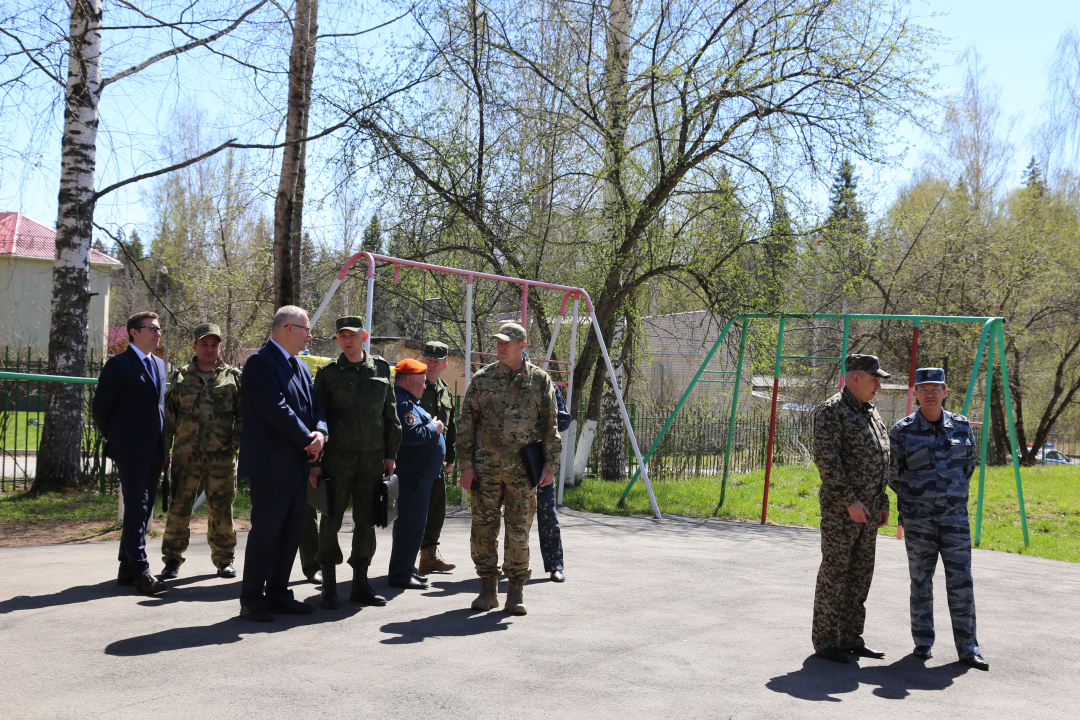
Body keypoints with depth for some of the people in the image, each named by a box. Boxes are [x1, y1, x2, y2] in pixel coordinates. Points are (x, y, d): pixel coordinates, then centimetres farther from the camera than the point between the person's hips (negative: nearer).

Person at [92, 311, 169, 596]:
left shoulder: (159, 364, 16)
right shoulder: (119, 364, -7)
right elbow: (100, 408, -5)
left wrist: (163, 444, 15)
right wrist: (112, 438, 6)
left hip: (154, 452, 7)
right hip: (130, 451, -7)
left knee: (143, 510, 10)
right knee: (136, 509, -9)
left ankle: (127, 570, 19)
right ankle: (140, 571, -6)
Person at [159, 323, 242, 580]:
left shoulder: (233, 377, 10)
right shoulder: (180, 378, 12)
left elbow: (243, 414, 8)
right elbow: (168, 416, 13)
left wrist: (237, 443, -5)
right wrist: (164, 450, 7)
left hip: (221, 454, 0)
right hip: (185, 453, 1)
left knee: (221, 509, 5)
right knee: (179, 506, -1)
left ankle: (224, 559, 17)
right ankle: (172, 559, 10)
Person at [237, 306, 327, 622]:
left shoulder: (301, 366, 18)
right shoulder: (260, 362, -11)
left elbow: (314, 405, 14)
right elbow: (277, 409, -19)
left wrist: (320, 432, -7)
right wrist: (308, 441, -14)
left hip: (298, 464, 9)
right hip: (271, 465, -9)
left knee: (291, 532, 12)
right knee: (265, 532, -4)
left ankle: (277, 593, 21)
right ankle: (252, 599, 6)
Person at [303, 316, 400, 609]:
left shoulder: (381, 369, 10)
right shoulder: (327, 373, 3)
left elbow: (390, 415, 12)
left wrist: (390, 454, 7)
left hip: (373, 458, 2)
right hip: (337, 457, -2)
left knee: (367, 522, 7)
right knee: (331, 521, 0)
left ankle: (360, 583, 18)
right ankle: (329, 586, 10)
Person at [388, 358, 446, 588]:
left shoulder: (408, 401, 18)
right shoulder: (402, 403, -18)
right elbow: (410, 435, -28)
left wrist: (433, 426, 10)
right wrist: (433, 428, -15)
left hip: (419, 473, 12)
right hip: (412, 475, -12)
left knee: (410, 523, 18)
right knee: (411, 524, -8)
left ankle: (404, 569, 27)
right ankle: (400, 575, -3)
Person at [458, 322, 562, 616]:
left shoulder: (540, 380, 4)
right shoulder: (482, 379, 5)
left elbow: (550, 427, 6)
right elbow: (466, 426, 6)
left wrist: (550, 465, 0)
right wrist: (466, 465, 0)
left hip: (523, 470, -1)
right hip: (486, 468, 1)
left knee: (519, 532, 3)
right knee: (483, 529, 4)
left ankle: (516, 592, 14)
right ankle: (488, 588, 17)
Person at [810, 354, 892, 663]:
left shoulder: (870, 412, 16)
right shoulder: (831, 411, -11)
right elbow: (826, 460, -18)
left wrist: (882, 502, 16)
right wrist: (850, 501, -21)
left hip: (867, 508, 9)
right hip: (840, 509, -8)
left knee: (860, 575, 11)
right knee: (833, 573, -2)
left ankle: (851, 638, 20)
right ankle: (825, 641, 6)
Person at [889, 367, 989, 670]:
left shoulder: (961, 426, 3)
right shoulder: (902, 431, -6)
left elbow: (970, 462, 19)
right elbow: (893, 473, 4)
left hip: (954, 514, 2)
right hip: (917, 517, -2)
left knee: (961, 580, 1)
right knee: (921, 581, 5)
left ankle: (967, 648, 9)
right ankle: (923, 643, 18)